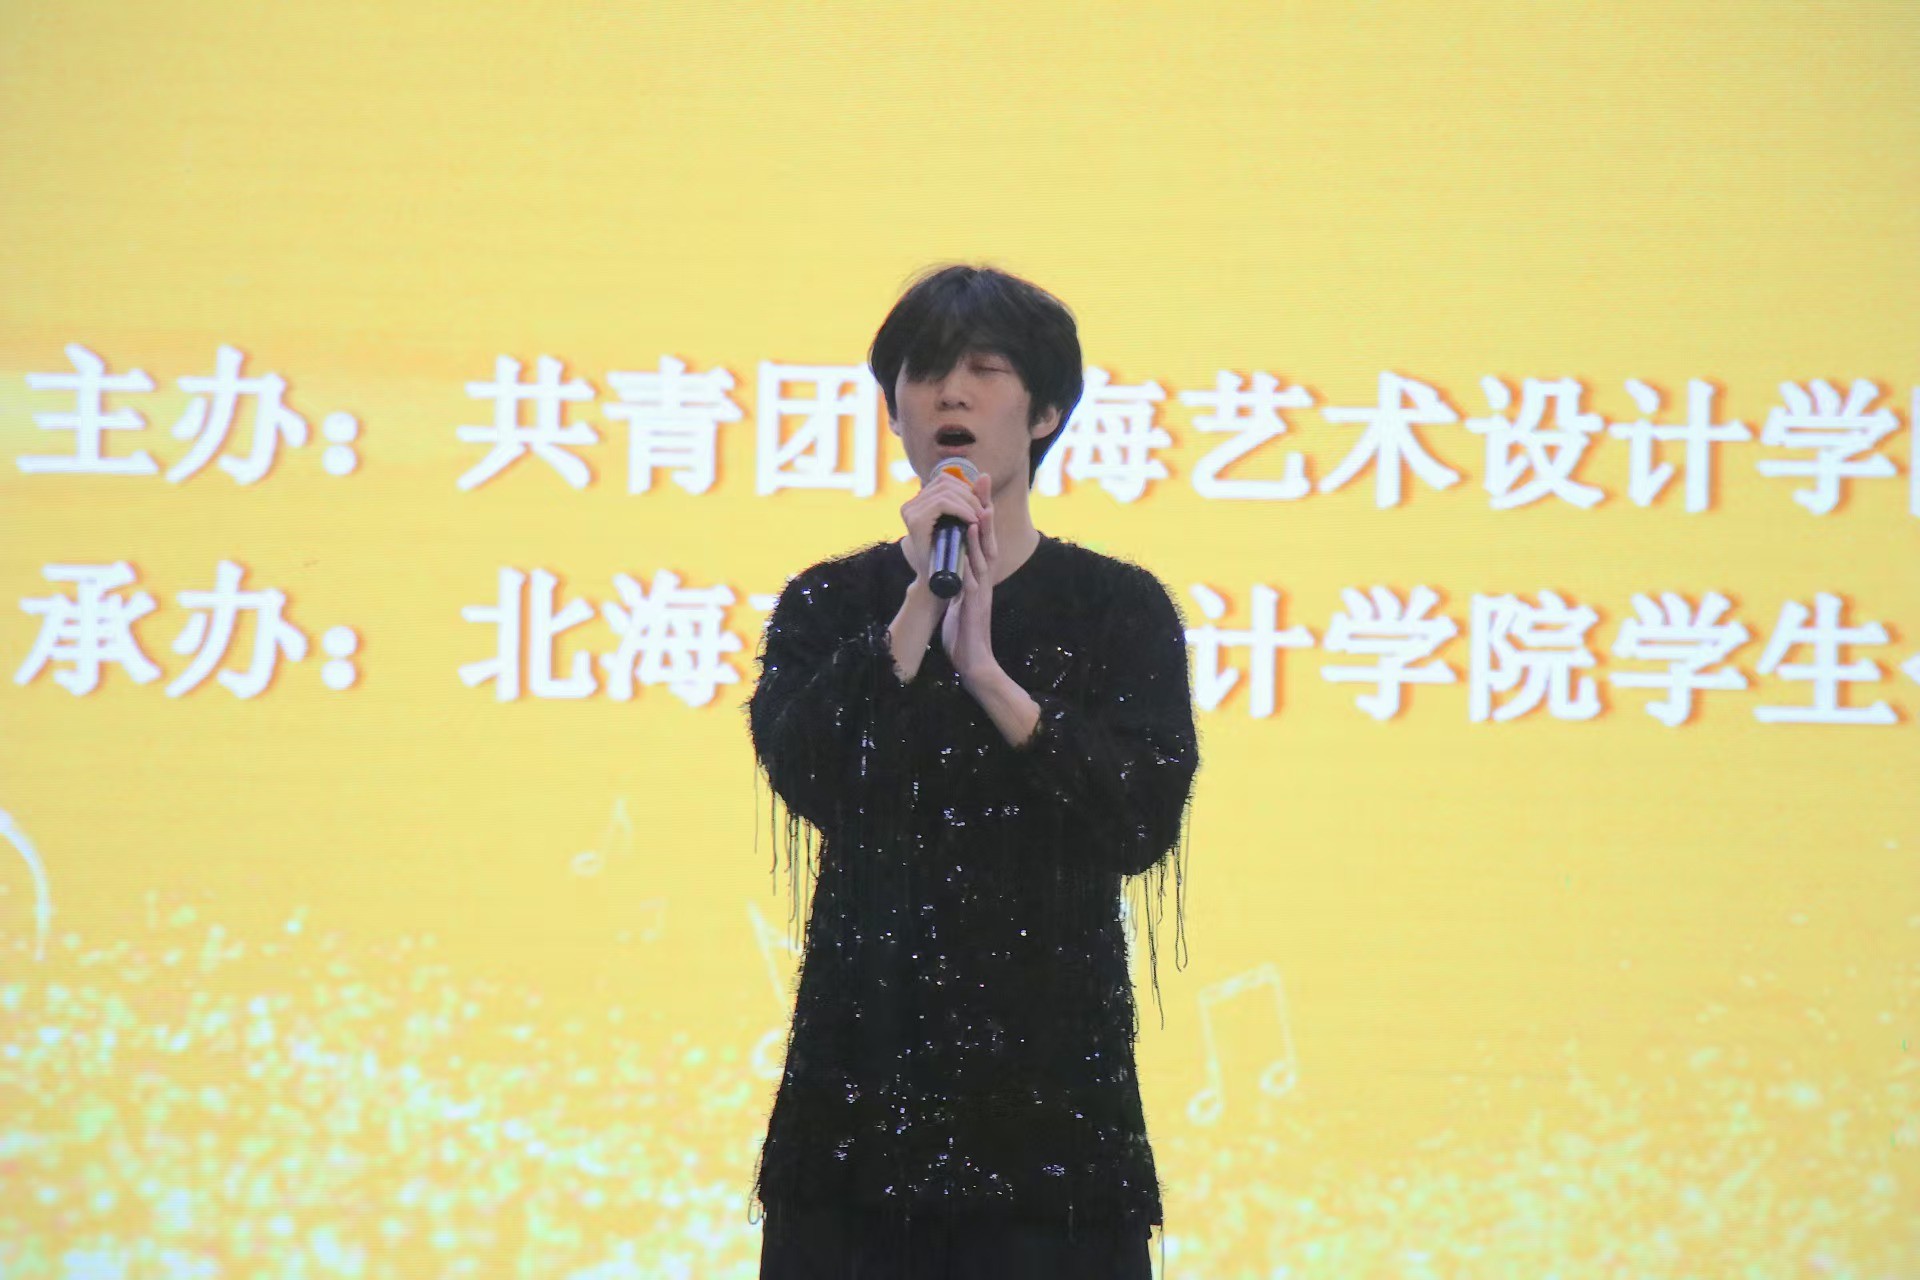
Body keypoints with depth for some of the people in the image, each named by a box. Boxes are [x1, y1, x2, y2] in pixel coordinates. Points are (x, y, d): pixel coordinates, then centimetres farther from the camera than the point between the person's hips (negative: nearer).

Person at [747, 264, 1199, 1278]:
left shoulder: (1119, 610, 4)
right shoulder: (830, 604, 8)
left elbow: (1143, 822, -10)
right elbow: (806, 773, -10)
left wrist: (987, 669, -16)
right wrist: (920, 603, -15)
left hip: (1050, 1074, -1)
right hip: (863, 1073, 1)